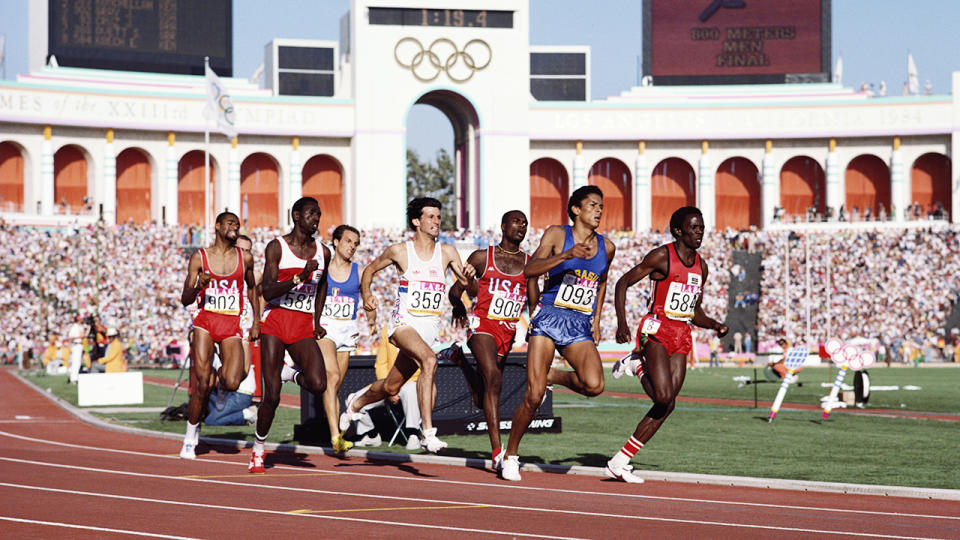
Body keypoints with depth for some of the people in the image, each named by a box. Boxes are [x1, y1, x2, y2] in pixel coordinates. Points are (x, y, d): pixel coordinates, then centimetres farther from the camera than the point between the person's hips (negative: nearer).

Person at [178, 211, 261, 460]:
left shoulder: (245, 258, 8)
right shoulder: (200, 257, 2)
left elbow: (252, 288, 25)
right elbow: (185, 300, 2)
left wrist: (256, 321, 18)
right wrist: (198, 286, -20)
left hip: (232, 327, 1)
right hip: (205, 321, -1)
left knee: (232, 383, -17)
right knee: (202, 385, -10)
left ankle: (221, 372, 21)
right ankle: (191, 436, 8)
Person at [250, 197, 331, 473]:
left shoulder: (323, 252, 9)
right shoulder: (276, 247, -4)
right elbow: (267, 292, -14)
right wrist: (300, 277, -25)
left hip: (303, 328, 3)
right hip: (275, 323, -3)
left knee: (318, 385, -20)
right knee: (272, 396, -5)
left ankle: (290, 373, 15)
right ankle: (258, 450, 17)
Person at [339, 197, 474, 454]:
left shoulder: (447, 252, 4)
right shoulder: (399, 251, -1)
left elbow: (467, 286, 2)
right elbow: (370, 270, 14)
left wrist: (469, 278, -20)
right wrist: (366, 295, -1)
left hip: (430, 326, 4)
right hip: (404, 321, -4)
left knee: (391, 386, 13)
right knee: (429, 360, -33)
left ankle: (355, 403, 46)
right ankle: (428, 432, -34)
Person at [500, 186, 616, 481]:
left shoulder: (606, 247, 12)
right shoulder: (557, 234, -1)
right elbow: (530, 270, -13)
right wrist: (567, 255, -25)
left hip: (581, 327, 4)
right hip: (550, 318, -4)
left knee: (594, 384, -24)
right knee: (533, 397, -11)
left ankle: (553, 376, 8)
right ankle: (510, 456, 9)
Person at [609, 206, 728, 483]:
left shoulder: (701, 266, 15)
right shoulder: (662, 256, -6)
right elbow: (623, 283, -5)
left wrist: (714, 325, 2)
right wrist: (621, 323, -17)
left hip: (681, 335, 7)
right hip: (656, 329, -7)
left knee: (667, 405, 0)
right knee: (663, 396, -24)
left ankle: (619, 462, 6)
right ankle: (637, 363, 7)